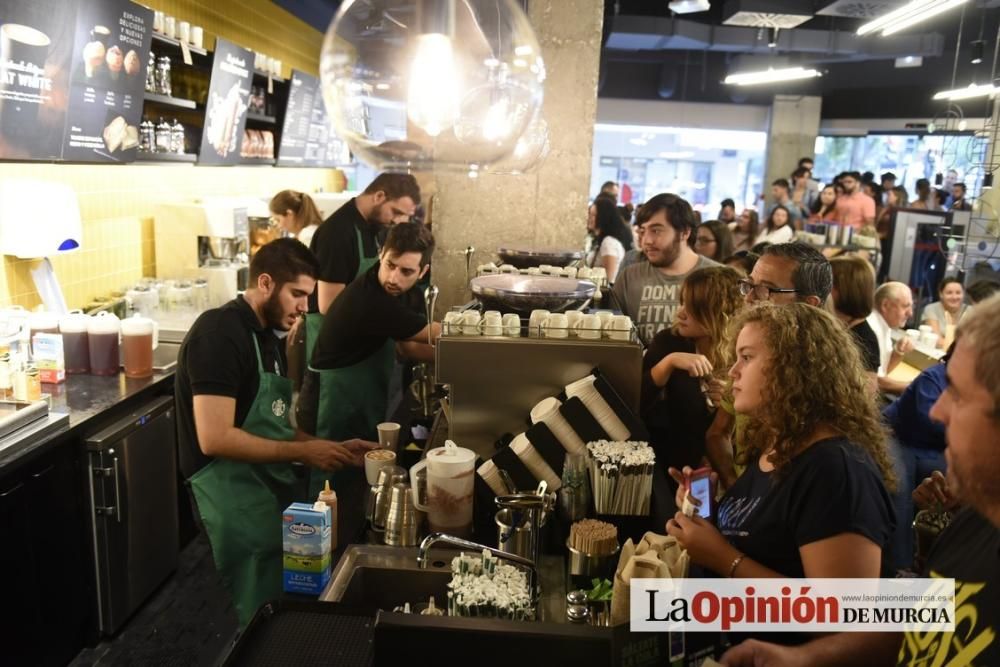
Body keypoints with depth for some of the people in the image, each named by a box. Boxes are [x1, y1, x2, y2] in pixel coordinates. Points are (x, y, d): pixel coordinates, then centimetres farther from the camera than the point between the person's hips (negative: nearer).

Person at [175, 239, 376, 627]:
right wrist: (303, 452, -19)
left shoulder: (267, 337, 13)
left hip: (276, 493, 9)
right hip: (238, 504, -9)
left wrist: (333, 449, 1)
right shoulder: (219, 333, -17)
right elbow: (215, 438, -25)